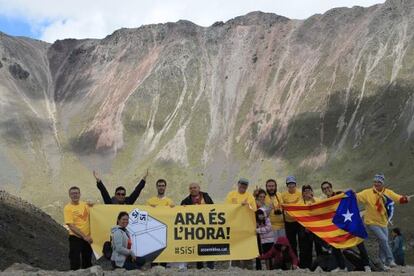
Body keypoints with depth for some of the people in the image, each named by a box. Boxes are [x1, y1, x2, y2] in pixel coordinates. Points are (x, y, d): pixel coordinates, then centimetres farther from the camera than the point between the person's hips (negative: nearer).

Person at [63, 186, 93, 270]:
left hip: (88, 238, 5)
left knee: (87, 263, 14)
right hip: (75, 238, -5)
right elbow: (71, 226, -16)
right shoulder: (68, 208, -10)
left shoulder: (85, 204, 5)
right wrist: (84, 236, -19)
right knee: (75, 264, -1)